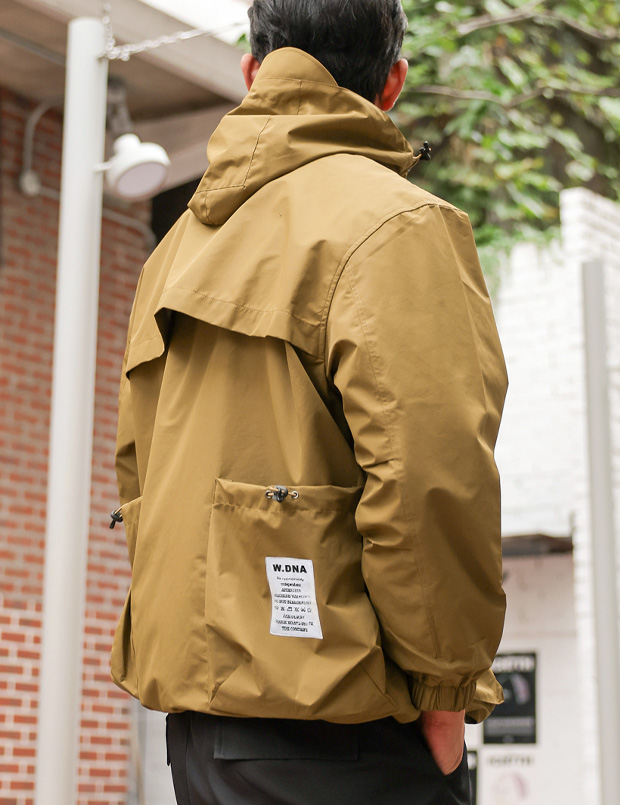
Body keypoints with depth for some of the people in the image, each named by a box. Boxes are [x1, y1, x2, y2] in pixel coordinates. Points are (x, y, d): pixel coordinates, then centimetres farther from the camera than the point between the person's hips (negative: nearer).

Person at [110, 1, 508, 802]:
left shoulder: (179, 242, 17)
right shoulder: (396, 222, -8)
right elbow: (431, 478, -19)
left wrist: (185, 630, 19)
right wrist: (445, 684, -10)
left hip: (195, 707, 8)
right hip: (328, 720, -8)